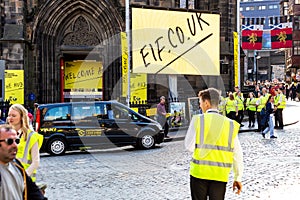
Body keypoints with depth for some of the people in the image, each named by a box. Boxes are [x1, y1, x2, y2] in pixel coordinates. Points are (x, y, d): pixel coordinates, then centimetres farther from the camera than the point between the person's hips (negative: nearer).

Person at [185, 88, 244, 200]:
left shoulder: (197, 120, -7)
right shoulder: (230, 124, 0)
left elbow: (189, 146, -7)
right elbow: (237, 153, 2)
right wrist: (238, 178, 10)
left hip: (199, 172, -1)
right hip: (220, 175, 1)